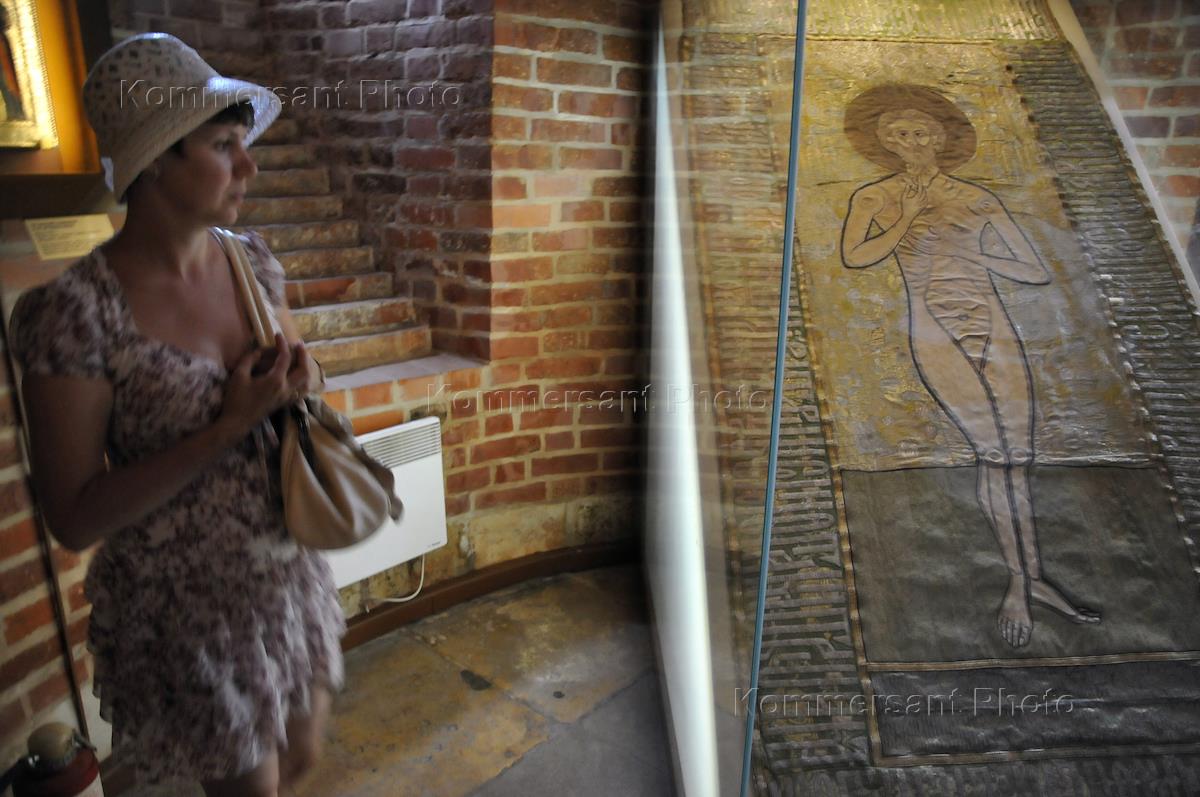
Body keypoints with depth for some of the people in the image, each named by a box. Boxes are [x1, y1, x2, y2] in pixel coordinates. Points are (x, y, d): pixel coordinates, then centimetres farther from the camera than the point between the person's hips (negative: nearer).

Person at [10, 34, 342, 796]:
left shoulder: (253, 262, -3)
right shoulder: (77, 313, -20)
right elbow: (74, 518, -17)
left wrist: (299, 381, -11)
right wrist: (228, 428, -24)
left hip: (290, 574, 6)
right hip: (187, 610, -5)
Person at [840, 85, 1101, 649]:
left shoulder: (979, 199, 14)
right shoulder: (874, 197, 10)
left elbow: (1038, 271, 12)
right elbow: (854, 257, -11)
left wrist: (979, 254, 1)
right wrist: (908, 218, -4)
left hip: (992, 326, 3)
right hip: (935, 332, -3)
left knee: (1013, 454, -4)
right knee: (994, 450, -13)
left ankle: (1026, 581, 6)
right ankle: (1023, 580, -3)